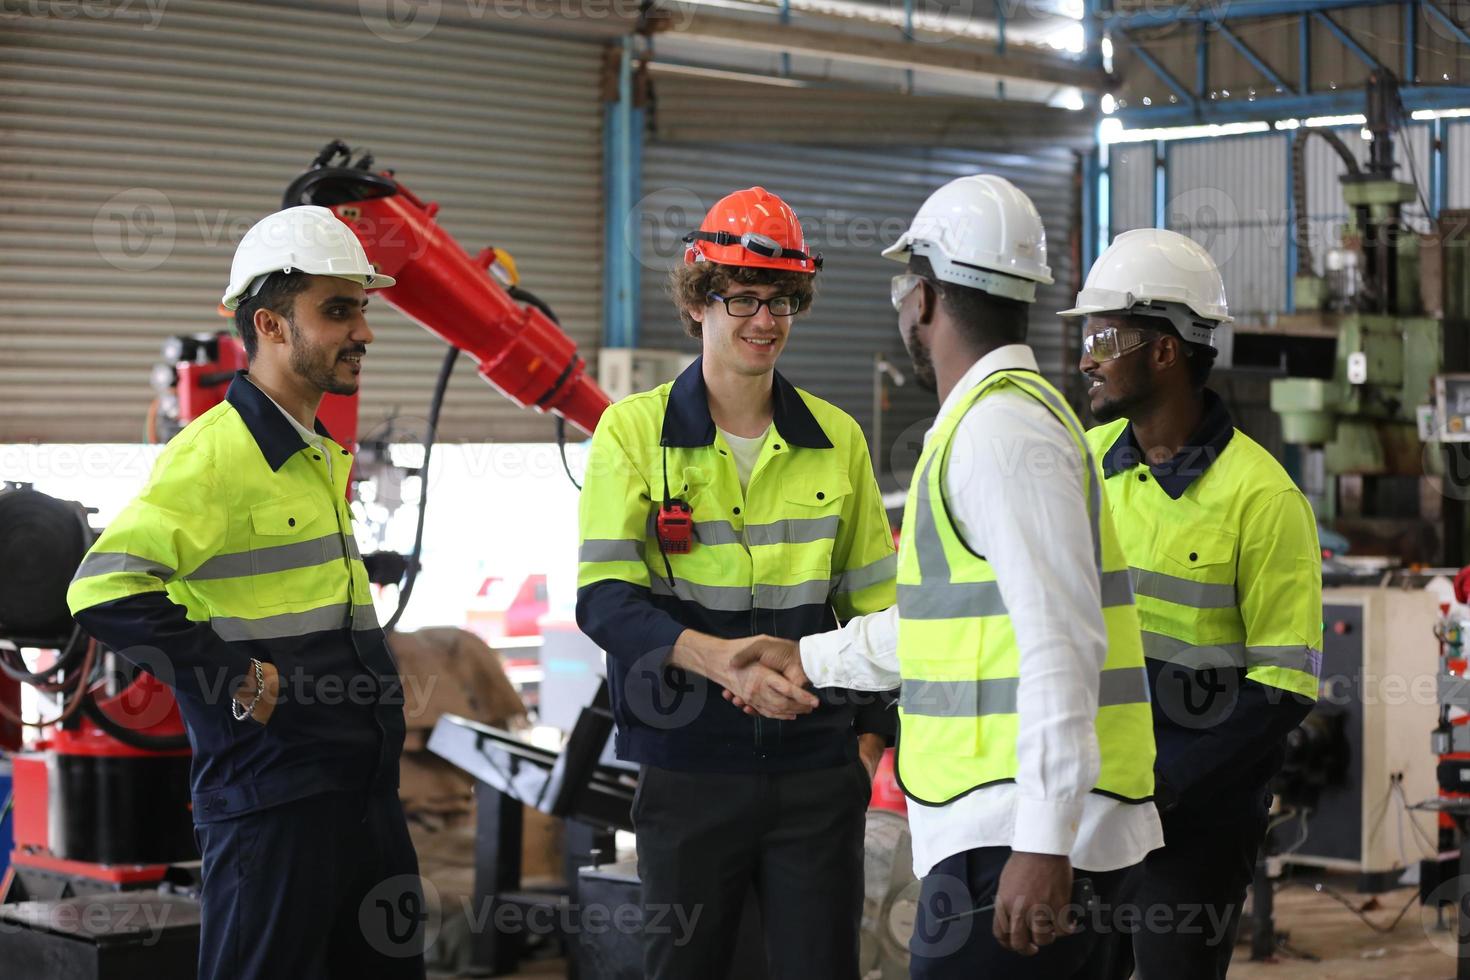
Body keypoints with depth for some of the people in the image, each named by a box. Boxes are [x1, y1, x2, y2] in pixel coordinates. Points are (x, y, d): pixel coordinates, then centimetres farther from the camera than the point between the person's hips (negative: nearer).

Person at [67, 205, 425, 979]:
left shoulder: (326, 458, 16)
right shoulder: (213, 452, -13)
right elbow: (105, 590, -25)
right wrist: (242, 682, -21)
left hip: (367, 788, 9)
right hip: (272, 792, -9)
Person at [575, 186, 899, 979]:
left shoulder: (837, 439, 8)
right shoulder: (635, 430, -2)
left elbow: (874, 603, 13)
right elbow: (604, 599, -9)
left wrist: (872, 735, 4)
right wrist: (716, 656, -24)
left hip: (816, 768, 2)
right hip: (688, 765, -2)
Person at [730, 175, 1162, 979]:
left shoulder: (998, 428, -14)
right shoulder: (990, 418, 20)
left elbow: (1060, 641, -22)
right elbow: (949, 613, 32)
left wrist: (1043, 844, -25)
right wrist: (812, 659, 39)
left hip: (1017, 844, -10)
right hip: (1014, 831, 10)